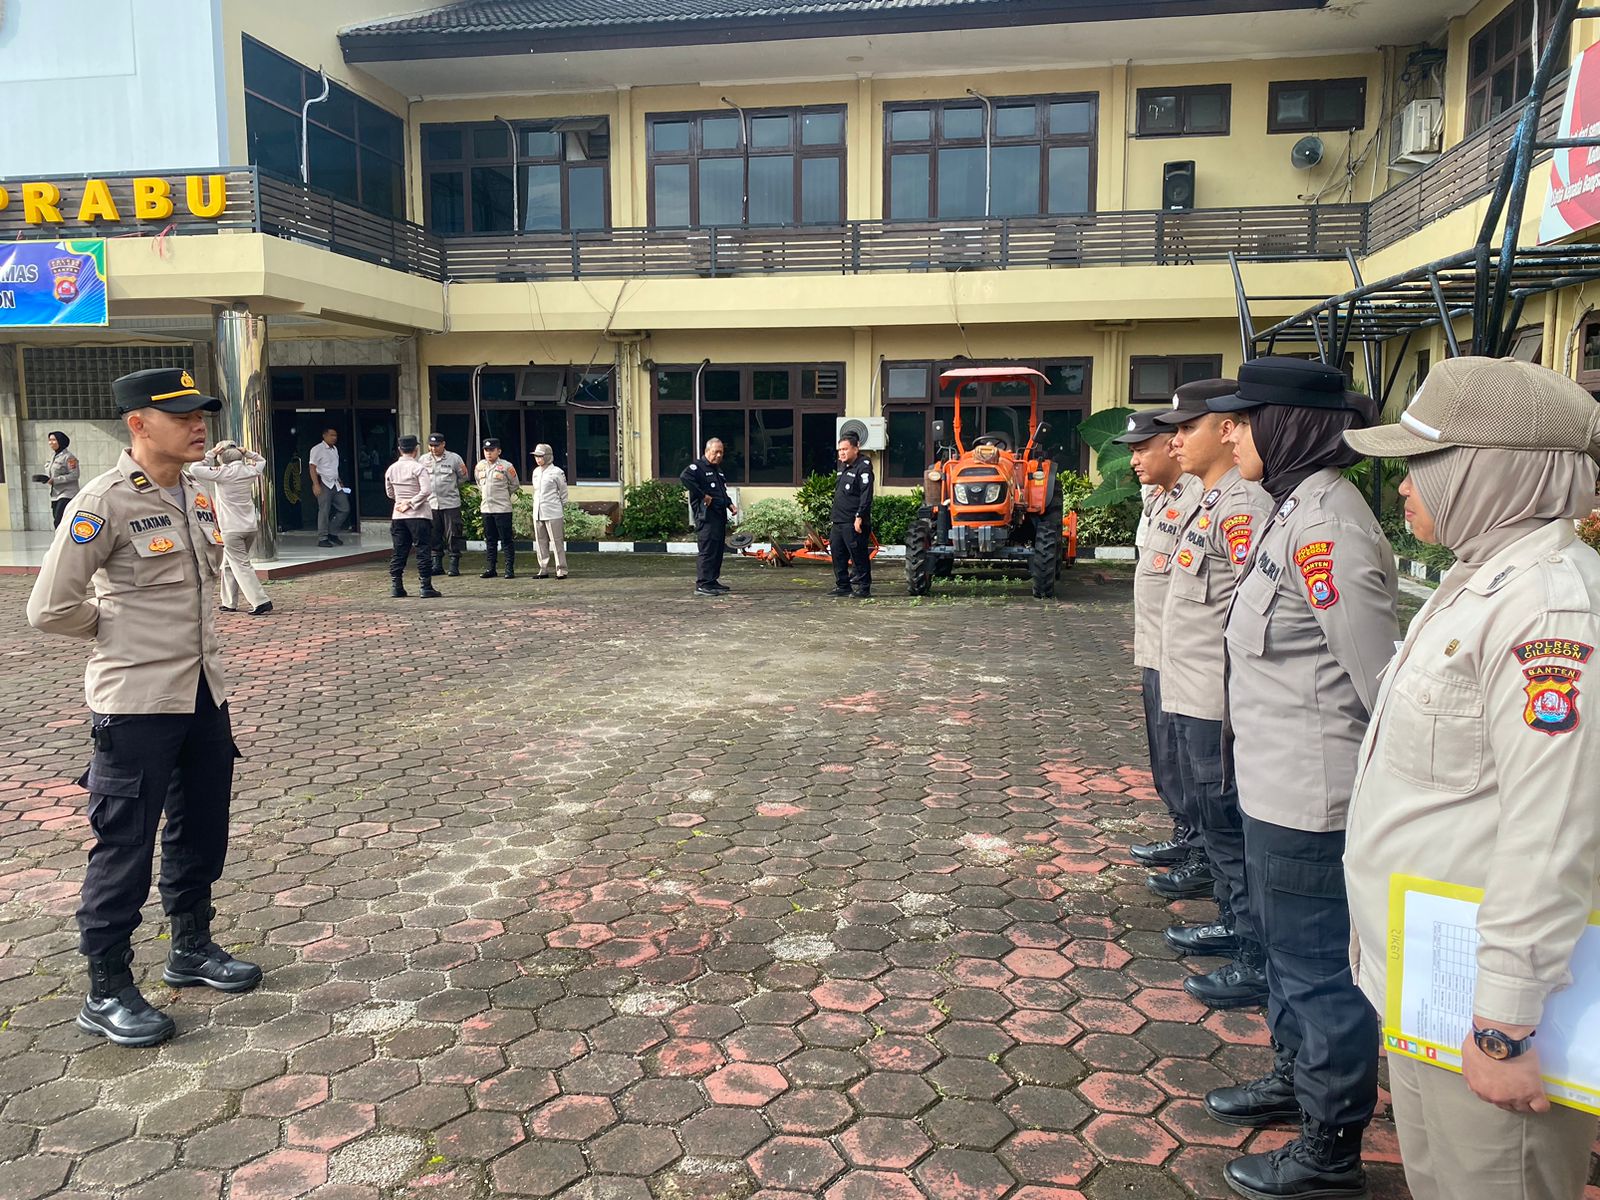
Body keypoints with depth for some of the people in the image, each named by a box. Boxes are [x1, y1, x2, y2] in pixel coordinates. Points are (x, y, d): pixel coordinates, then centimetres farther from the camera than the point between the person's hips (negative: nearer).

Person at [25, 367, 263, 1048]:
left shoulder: (198, 497, 7)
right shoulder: (105, 503, -15)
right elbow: (51, 610, -15)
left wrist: (177, 631, 13)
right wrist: (125, 631, -1)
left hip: (203, 695, 7)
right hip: (136, 704, -7)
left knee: (201, 835, 18)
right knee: (124, 848, 3)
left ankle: (191, 948, 36)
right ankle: (107, 992, 17)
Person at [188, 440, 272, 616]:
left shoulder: (222, 473, -12)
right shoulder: (249, 470, 5)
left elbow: (194, 468, -12)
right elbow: (262, 461, 26)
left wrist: (211, 453, -5)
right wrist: (245, 452, 12)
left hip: (232, 529, -7)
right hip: (251, 527, 7)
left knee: (241, 566, -5)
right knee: (229, 565, 19)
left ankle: (261, 602, -13)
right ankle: (229, 603, 23)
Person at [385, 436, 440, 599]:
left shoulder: (391, 469, 7)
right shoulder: (418, 468, -10)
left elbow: (390, 493, 16)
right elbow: (426, 490, -20)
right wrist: (410, 503, -13)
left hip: (398, 515, 5)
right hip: (419, 515, -5)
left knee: (399, 551, 11)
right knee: (423, 551, -1)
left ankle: (396, 587, 12)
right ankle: (426, 587, -2)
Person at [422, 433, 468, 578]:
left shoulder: (454, 458, -2)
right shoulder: (424, 459, 6)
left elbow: (463, 477, 8)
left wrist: (451, 488, 1)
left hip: (450, 503, -3)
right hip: (431, 504, 3)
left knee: (453, 535, -2)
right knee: (434, 536, 7)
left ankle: (454, 565, 4)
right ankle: (437, 565, 15)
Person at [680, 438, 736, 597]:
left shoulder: (718, 469, 22)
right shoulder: (698, 466, -8)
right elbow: (684, 478, -28)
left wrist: (730, 505, 14)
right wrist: (703, 496, -24)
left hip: (720, 516, 10)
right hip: (706, 516, -10)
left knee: (718, 549, 12)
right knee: (707, 550, -11)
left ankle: (712, 581, 21)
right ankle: (702, 585, -11)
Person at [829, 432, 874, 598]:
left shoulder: (863, 467, -10)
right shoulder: (843, 466, 17)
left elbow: (866, 495, -18)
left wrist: (860, 517, -23)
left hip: (853, 522, -9)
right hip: (838, 521, 9)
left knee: (859, 556, -4)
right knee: (837, 553, 11)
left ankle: (863, 587, 3)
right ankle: (843, 586, 19)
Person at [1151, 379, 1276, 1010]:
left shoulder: (1243, 504, -17)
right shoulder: (1211, 498, 15)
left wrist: (1235, 697, -22)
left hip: (1218, 699, -10)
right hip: (1192, 694, 10)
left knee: (1228, 821, -2)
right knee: (1208, 808, 19)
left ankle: (1258, 955, 9)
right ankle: (1231, 919, 34)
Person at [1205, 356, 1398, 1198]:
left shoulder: (1326, 523, -22)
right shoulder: (1296, 509, 9)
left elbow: (1379, 673, -21)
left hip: (1309, 791, -10)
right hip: (1278, 780, 10)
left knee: (1318, 962, 5)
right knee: (1284, 941, 25)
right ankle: (1296, 1077, 45)